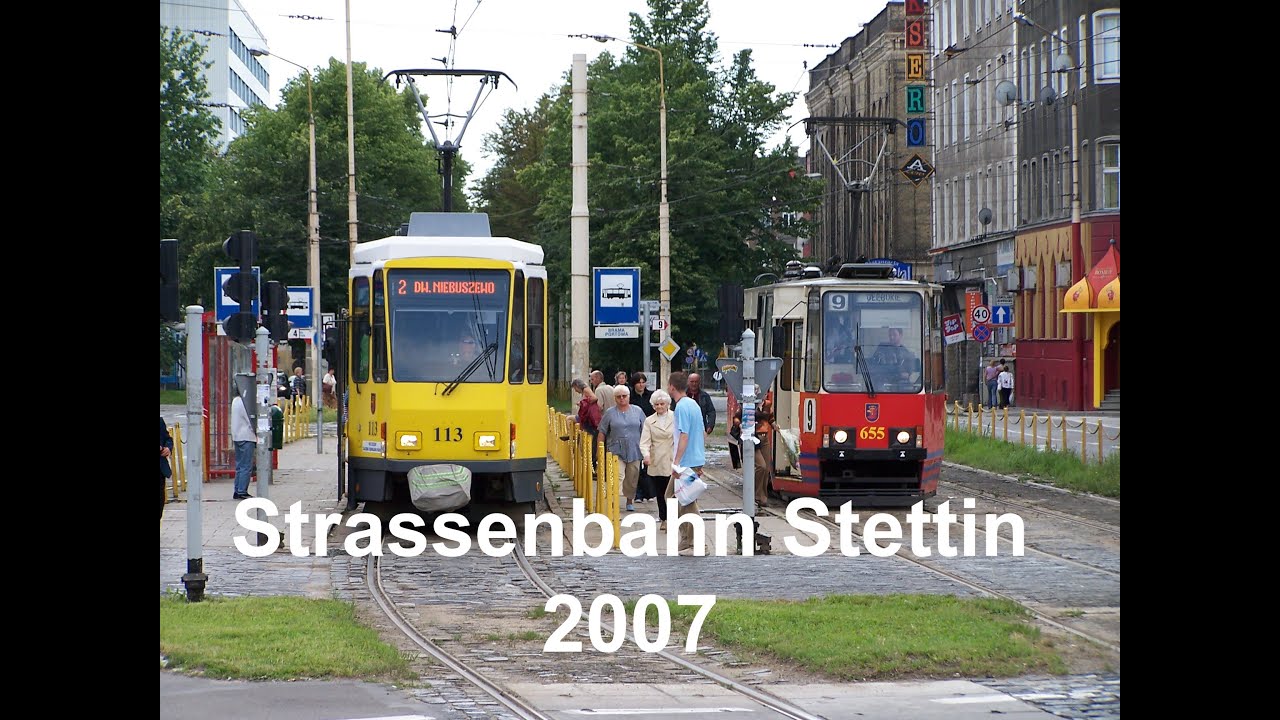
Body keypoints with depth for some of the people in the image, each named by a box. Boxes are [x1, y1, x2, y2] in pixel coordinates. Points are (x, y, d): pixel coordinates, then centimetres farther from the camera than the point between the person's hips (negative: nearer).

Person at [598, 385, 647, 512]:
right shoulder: (610, 413, 3)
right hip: (616, 452, -2)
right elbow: (602, 432, 6)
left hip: (634, 451, 2)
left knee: (632, 478, 8)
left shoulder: (637, 411, 6)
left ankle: (630, 501, 24)